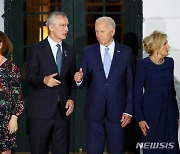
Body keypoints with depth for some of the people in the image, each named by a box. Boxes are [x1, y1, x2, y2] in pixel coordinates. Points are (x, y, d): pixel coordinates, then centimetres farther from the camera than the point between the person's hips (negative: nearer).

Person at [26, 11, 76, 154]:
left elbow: (72, 78, 15)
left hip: (63, 109, 4)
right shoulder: (37, 49, -1)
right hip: (41, 109, -4)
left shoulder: (69, 51, 13)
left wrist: (72, 99, 1)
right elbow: (30, 77, -6)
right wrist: (44, 80, -27)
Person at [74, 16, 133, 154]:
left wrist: (129, 111, -2)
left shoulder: (126, 52, 2)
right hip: (94, 112, 1)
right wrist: (79, 80, -19)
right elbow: (85, 82, 5)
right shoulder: (88, 52, 4)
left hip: (117, 112, 0)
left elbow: (130, 84, 2)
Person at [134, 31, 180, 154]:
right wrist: (140, 118, -12)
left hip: (169, 109, 5)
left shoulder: (170, 62, 6)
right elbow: (138, 92, -7)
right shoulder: (143, 64, -9)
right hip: (151, 110, -4)